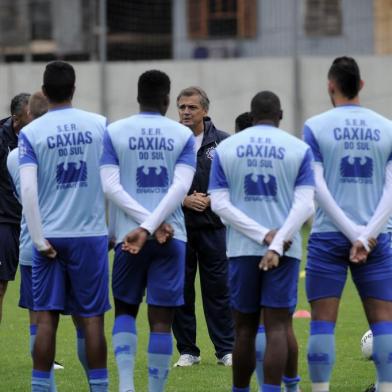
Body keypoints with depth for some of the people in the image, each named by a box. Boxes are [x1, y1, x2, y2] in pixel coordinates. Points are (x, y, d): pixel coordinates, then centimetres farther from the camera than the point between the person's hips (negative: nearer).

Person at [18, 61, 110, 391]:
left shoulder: (31, 133, -3)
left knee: (47, 318, 2)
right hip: (91, 234, 0)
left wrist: (39, 239, -6)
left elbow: (28, 190, -10)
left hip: (49, 237, 0)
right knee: (92, 318, 4)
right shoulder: (100, 125, 1)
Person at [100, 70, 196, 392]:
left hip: (127, 233, 1)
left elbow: (110, 186, -5)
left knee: (125, 309, 15)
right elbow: (180, 187, -9)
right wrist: (150, 227, -14)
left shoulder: (114, 133, 4)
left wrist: (148, 225, -8)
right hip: (171, 237, 0)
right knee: (161, 319, 2)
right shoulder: (183, 135, 3)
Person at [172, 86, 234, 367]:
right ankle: (187, 351, 12)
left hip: (212, 227, 0)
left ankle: (226, 350, 8)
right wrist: (184, 200, -12)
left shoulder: (222, 142, 3)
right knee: (181, 291, 4)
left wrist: (210, 200, -10)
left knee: (218, 289, 2)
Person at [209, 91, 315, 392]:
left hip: (242, 250, 2)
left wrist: (264, 235, -9)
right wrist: (276, 245, -14)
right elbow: (305, 205, -9)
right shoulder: (298, 149, 1)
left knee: (245, 329, 11)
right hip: (284, 251, -2)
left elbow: (220, 203, -3)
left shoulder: (225, 149, 6)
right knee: (277, 327, -4)